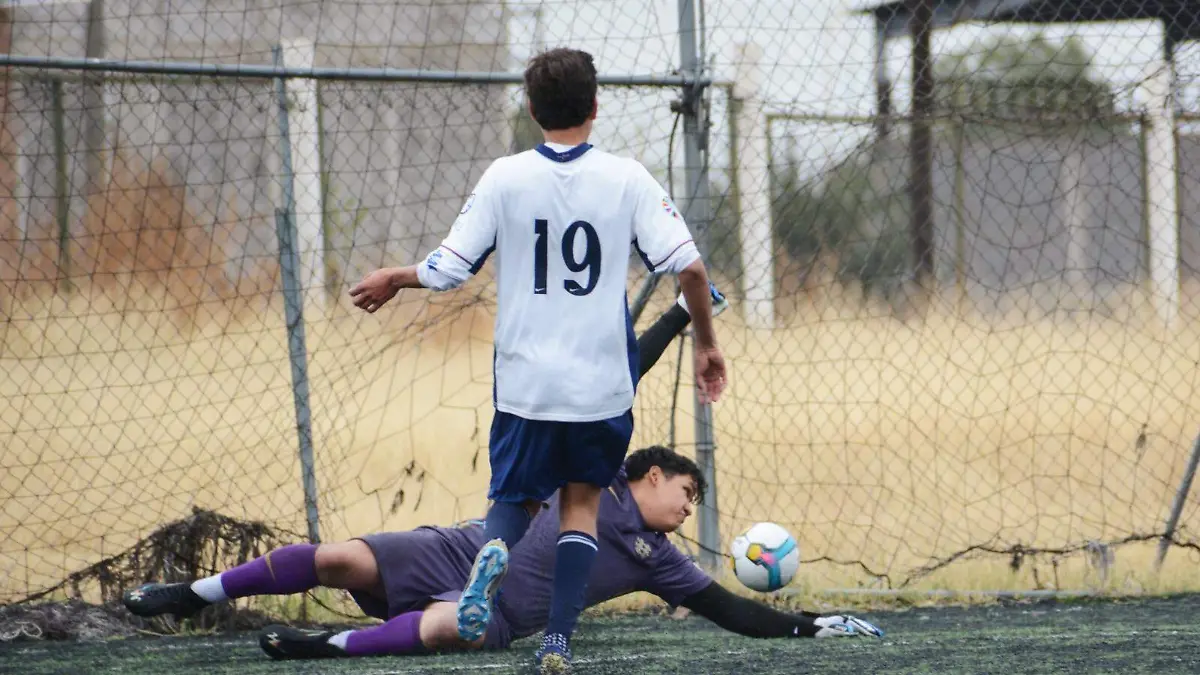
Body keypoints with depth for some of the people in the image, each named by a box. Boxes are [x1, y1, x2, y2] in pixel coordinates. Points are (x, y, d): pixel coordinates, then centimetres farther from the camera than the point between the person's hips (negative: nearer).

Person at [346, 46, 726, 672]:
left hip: (526, 384, 0)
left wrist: (392, 280, 17)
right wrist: (706, 344, 5)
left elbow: (448, 269, -4)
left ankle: (495, 548, -19)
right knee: (582, 502, 17)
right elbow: (689, 267, -10)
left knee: (516, 497, 18)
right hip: (603, 385, 0)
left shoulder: (505, 178, -4)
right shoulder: (626, 179, -5)